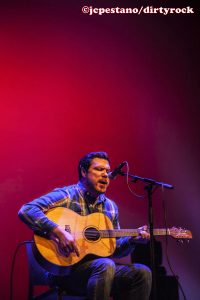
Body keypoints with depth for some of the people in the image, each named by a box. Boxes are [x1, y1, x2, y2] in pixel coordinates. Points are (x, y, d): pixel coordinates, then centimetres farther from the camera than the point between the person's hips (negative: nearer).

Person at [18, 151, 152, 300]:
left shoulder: (111, 206, 16)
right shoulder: (67, 195, -6)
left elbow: (114, 249, 21)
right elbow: (26, 211, -19)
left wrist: (133, 239, 1)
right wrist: (59, 232, -28)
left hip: (100, 266, 7)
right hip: (65, 267, -6)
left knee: (142, 272, -13)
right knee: (106, 265, -34)